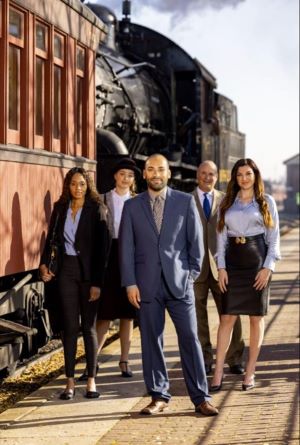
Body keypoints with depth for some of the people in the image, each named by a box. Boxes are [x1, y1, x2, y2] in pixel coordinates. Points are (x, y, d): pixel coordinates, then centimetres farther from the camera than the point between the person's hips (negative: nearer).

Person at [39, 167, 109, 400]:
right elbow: (51, 238, 13)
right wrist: (44, 264, -4)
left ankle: (91, 381, 8)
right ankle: (70, 381, 5)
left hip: (89, 272, -3)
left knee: (89, 327, 3)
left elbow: (102, 247, -8)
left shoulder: (97, 209, -4)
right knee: (70, 326, 2)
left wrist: (97, 282, -14)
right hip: (67, 270, 3)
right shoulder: (60, 209, 7)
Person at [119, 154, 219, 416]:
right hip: (147, 285, 1)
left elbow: (196, 240, 7)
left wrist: (192, 273, 1)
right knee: (151, 341, 4)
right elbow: (126, 247, 5)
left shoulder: (185, 202, 5)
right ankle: (159, 396, 15)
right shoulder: (132, 206, 7)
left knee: (190, 338, -2)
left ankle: (201, 398, 4)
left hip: (179, 282, -1)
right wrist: (130, 283, -1)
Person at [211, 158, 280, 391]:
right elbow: (222, 236, 10)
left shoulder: (266, 202, 4)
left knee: (256, 317, 2)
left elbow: (274, 237, 1)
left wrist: (268, 267, -8)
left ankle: (250, 372, 8)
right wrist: (221, 267, 0)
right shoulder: (227, 203, 11)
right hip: (233, 261, 2)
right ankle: (218, 371, -2)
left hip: (258, 260, -2)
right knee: (227, 317, -2)